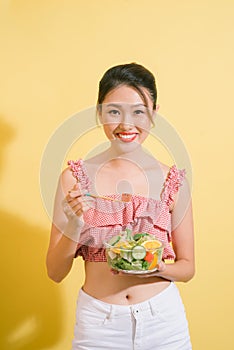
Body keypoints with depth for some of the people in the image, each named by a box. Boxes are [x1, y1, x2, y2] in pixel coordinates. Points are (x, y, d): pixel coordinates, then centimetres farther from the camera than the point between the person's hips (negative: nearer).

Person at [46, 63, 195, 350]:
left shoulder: (174, 181, -5)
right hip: (97, 323, -1)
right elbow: (55, 272, -4)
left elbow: (187, 267, 3)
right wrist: (73, 228, -21)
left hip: (163, 319, 1)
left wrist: (157, 268, -17)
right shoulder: (75, 177, -8)